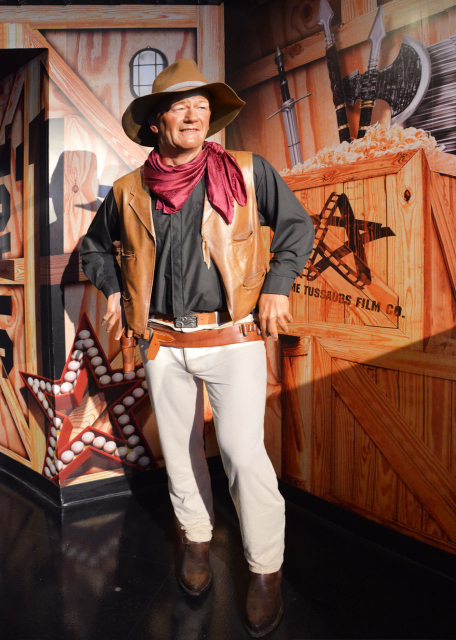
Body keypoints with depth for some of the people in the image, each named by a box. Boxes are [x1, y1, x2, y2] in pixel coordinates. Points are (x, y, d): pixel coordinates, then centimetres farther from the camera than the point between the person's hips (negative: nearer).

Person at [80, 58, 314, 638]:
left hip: (234, 338, -3)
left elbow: (297, 225, 9)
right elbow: (94, 246, 23)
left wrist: (276, 286, -1)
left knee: (242, 451, -10)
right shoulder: (128, 192, 6)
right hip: (162, 342, 3)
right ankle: (197, 539, 38)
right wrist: (114, 290, 8)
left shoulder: (247, 172, 1)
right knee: (179, 449, 13)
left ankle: (265, 569, 12)